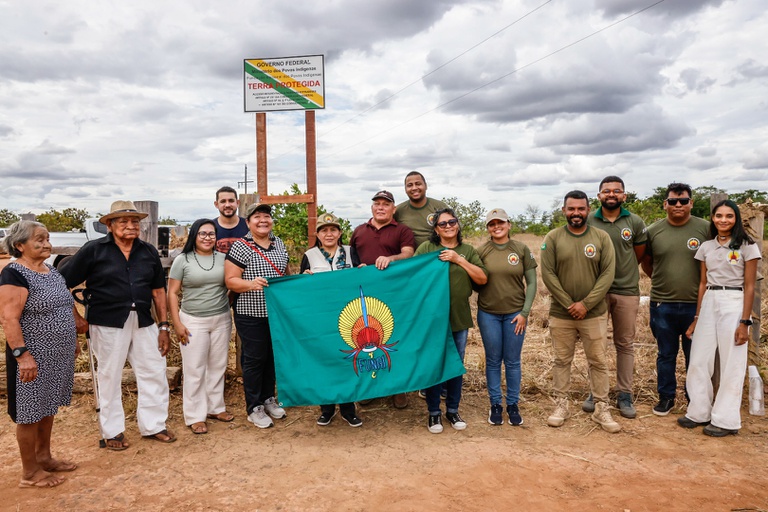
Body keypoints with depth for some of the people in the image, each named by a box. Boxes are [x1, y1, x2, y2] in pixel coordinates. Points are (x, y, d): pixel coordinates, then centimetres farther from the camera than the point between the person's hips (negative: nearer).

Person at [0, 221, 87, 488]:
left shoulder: (52, 271, 9)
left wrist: (72, 340, 21)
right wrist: (22, 355, -25)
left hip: (56, 355, 8)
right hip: (33, 357, -8)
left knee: (48, 407, 19)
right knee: (30, 412, 4)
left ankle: (43, 457, 34)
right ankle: (30, 473, 17)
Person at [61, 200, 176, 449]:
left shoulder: (148, 252, 6)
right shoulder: (94, 250, -5)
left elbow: (158, 290, 9)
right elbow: (63, 283, -5)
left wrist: (164, 326, 5)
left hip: (143, 323, 4)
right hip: (109, 324, -4)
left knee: (155, 373, 7)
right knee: (110, 377, 9)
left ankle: (153, 425, 24)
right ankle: (112, 431, 25)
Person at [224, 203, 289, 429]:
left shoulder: (279, 243, 7)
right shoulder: (240, 247, -11)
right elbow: (230, 280, -14)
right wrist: (251, 284, -31)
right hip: (251, 315, -6)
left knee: (273, 356, 17)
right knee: (254, 359, 4)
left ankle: (268, 399, 34)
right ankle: (254, 408, 18)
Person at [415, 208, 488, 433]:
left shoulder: (468, 250, 6)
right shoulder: (426, 248, -1)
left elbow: (482, 279, -5)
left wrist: (459, 259, -12)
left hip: (459, 318, 2)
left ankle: (452, 410, 29)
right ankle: (433, 412, 22)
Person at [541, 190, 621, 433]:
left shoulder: (602, 237, -1)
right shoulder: (553, 238, -2)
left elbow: (607, 274, -5)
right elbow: (548, 274, -6)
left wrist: (586, 304, -13)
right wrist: (569, 304, -11)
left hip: (594, 313, 0)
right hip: (561, 313, 0)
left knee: (598, 362, 8)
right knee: (562, 360, 11)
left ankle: (601, 409, 21)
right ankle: (561, 405, 24)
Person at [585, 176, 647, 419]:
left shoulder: (635, 223, 0)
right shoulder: (588, 221, -2)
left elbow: (639, 255, 12)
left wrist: (623, 272, 11)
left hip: (627, 291, 1)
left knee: (625, 344, 9)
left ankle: (624, 395, 19)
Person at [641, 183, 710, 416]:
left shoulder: (706, 228, -4)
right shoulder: (653, 231, 1)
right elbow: (646, 262, 15)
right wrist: (660, 281, 9)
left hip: (696, 305, -1)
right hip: (662, 305, 1)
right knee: (666, 355, 13)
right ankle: (666, 397, 28)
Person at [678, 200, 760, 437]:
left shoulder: (747, 246, -3)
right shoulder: (706, 247, 10)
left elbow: (749, 287, -5)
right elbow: (703, 283, 11)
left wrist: (745, 322, -11)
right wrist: (696, 318, 9)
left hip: (734, 305, -5)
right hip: (708, 304, 5)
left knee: (731, 365, 3)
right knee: (698, 362, 7)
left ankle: (726, 420, 14)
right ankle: (699, 413, 21)